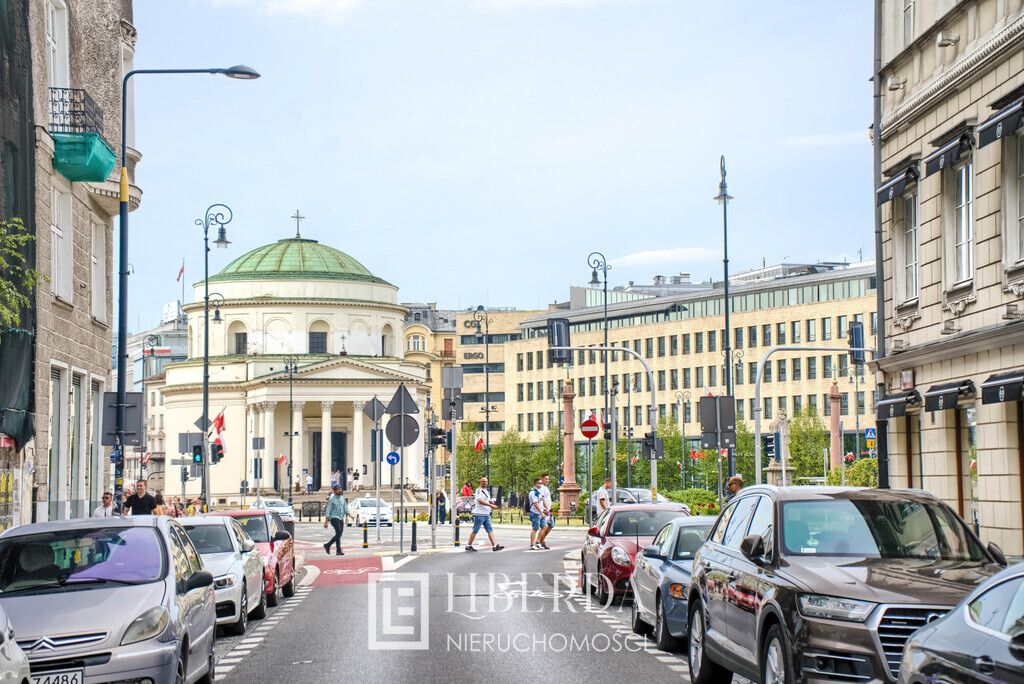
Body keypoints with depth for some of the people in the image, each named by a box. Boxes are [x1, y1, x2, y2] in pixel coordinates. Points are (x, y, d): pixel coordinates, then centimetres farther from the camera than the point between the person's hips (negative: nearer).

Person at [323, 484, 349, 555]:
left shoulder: (342, 498, 11)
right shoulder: (332, 499, -7)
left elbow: (345, 509, 10)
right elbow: (328, 511, -8)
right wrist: (326, 522, -11)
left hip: (341, 519, 7)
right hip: (334, 518, -7)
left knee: (339, 534, 11)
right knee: (339, 532, -21)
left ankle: (327, 545, 30)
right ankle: (338, 550, -21)